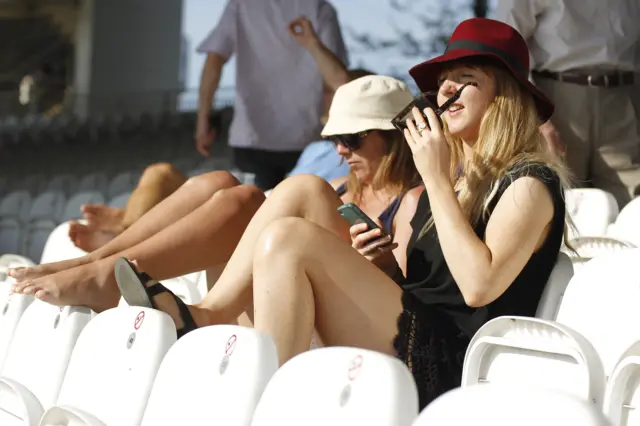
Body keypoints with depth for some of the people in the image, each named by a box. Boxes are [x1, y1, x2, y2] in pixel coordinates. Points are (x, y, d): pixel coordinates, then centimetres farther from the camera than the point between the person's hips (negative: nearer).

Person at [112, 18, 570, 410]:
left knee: (286, 240, -21)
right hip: (404, 340, 8)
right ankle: (205, 317, -8)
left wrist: (436, 180, -13)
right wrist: (382, 261, 0)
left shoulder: (530, 183, -3)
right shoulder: (457, 178, 22)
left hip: (446, 365, -8)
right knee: (304, 190, 2)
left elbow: (479, 287, -19)